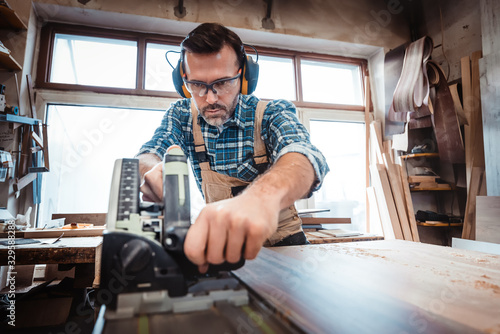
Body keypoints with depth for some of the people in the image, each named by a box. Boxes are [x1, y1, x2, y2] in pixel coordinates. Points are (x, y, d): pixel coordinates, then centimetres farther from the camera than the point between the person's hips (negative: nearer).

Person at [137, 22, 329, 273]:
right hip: (222, 243, 3)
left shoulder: (272, 114, -15)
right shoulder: (182, 116, -4)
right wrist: (152, 170, -36)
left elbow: (305, 157, -34)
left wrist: (263, 196, -58)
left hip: (280, 240, -2)